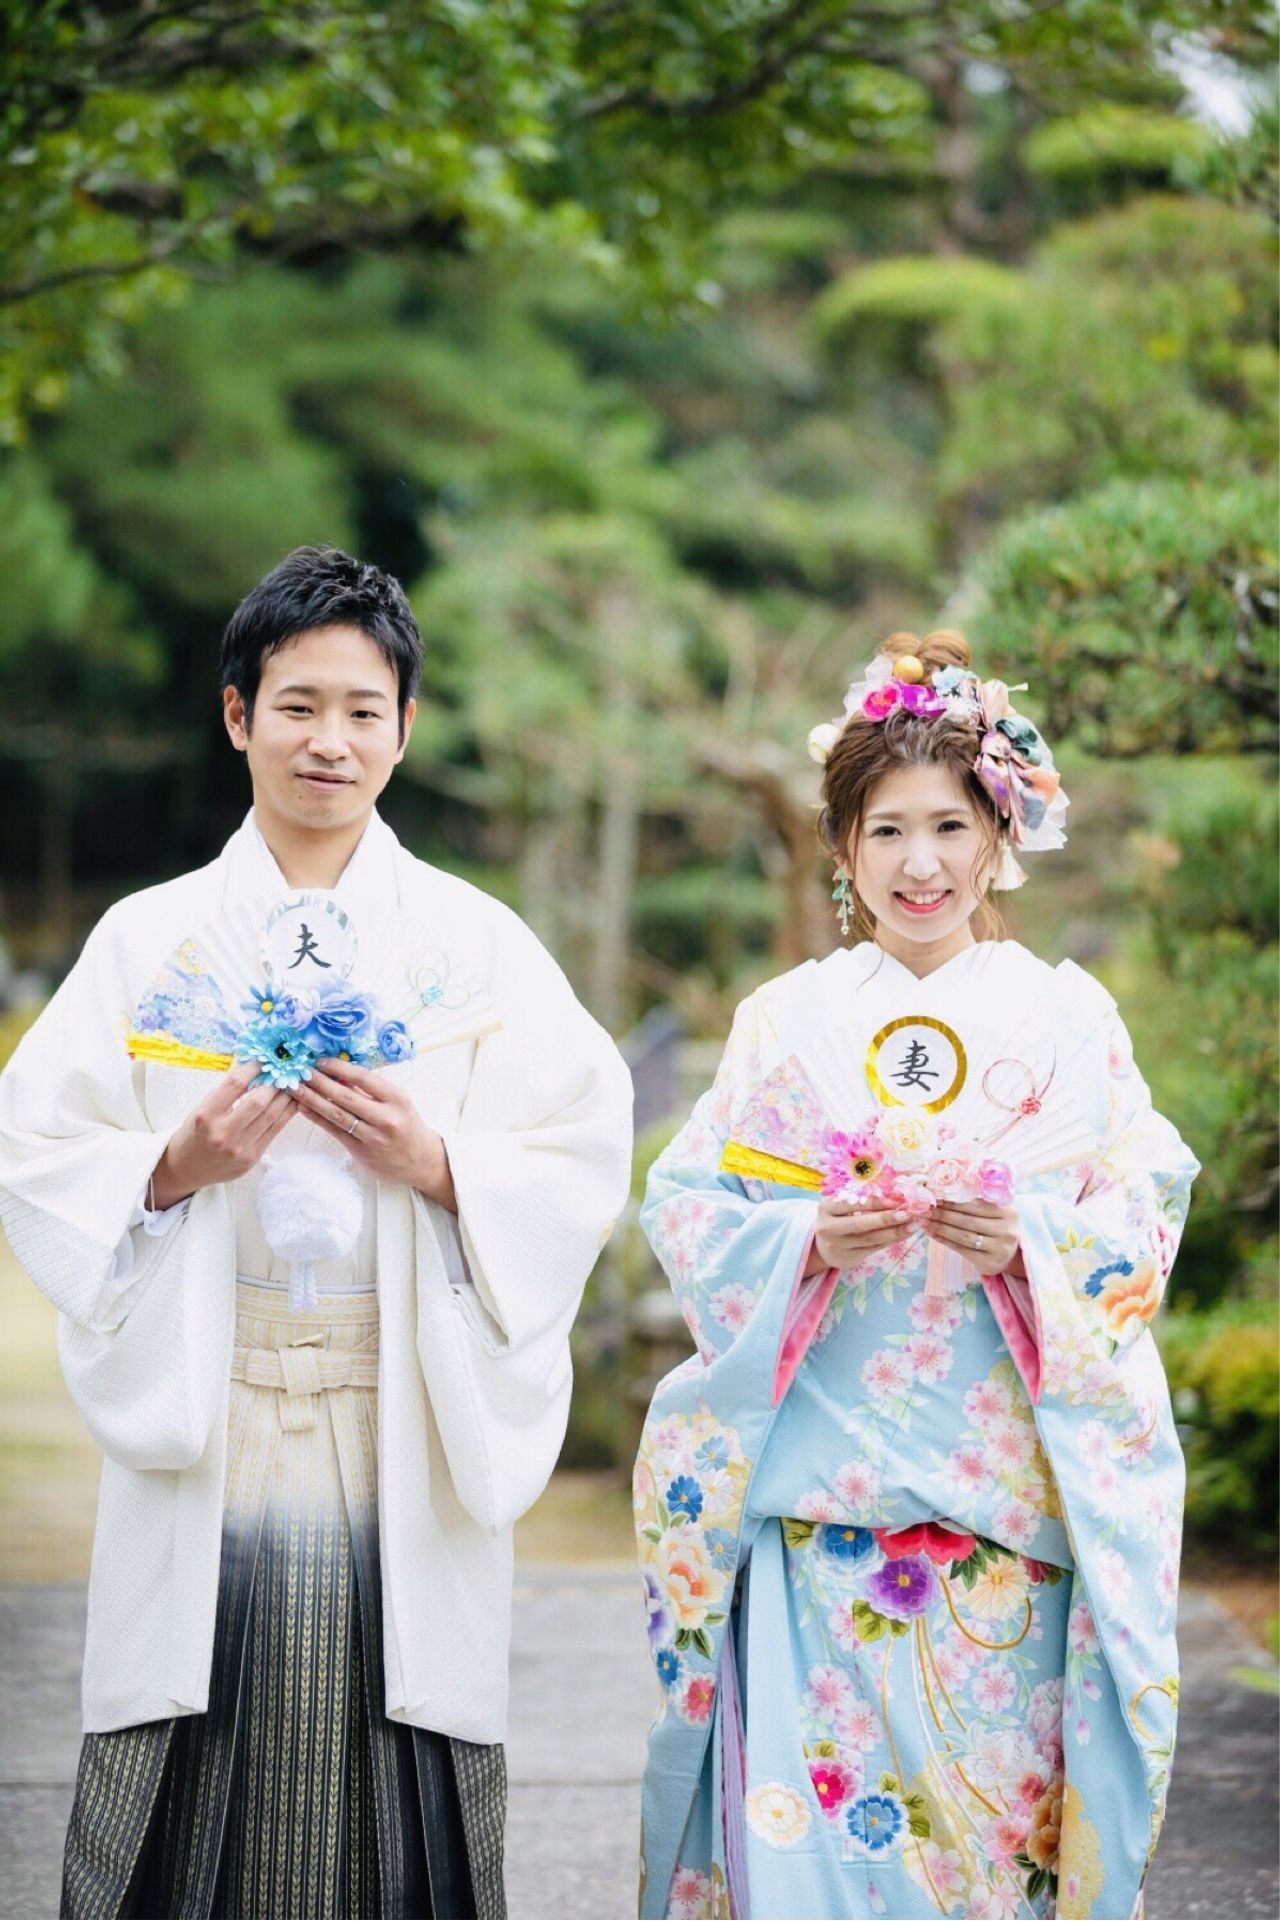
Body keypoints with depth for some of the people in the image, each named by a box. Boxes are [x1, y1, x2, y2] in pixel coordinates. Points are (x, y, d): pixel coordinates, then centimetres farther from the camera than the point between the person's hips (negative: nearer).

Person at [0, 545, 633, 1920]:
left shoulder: (475, 944, 7)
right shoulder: (149, 939, 8)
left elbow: (585, 1170, 2)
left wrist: (439, 1168, -13)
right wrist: (174, 1170, -12)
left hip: (405, 1440, 0)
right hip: (202, 1445, 0)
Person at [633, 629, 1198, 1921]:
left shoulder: (1068, 1018, 7)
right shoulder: (788, 1020, 9)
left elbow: (1145, 1219, 3)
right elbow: (684, 1208, 5)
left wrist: (1028, 1252, -15)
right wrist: (811, 1242, -12)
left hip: (1008, 1507, 0)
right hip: (819, 1501, 0)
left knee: (995, 1807, -1)